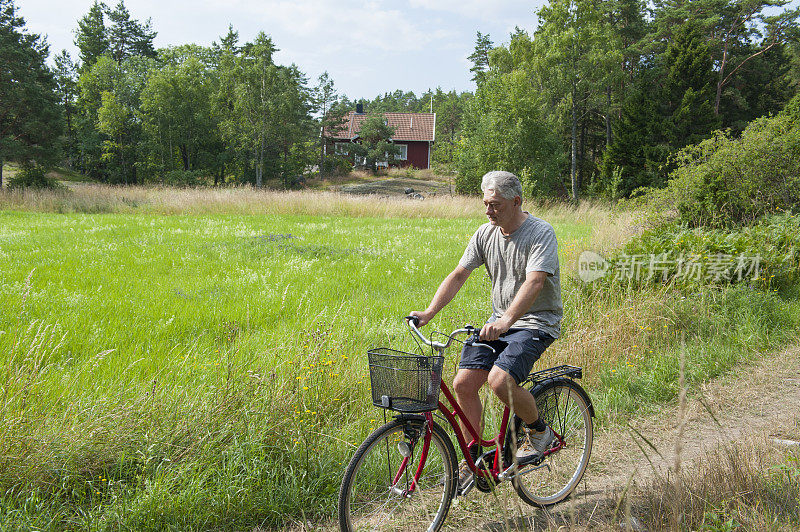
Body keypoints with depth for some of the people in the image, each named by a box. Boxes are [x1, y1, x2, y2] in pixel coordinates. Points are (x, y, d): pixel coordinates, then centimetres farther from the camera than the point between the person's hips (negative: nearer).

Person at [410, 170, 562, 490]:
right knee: (463, 383, -7)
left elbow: (534, 282, -30)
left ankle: (539, 431, 2)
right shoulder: (485, 234, 3)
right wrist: (429, 312, -11)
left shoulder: (541, 233, -16)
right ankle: (472, 459, 12)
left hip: (536, 322, -6)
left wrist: (507, 320, -45)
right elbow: (458, 275, 2)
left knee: (499, 379, -27)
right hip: (499, 322, 6)